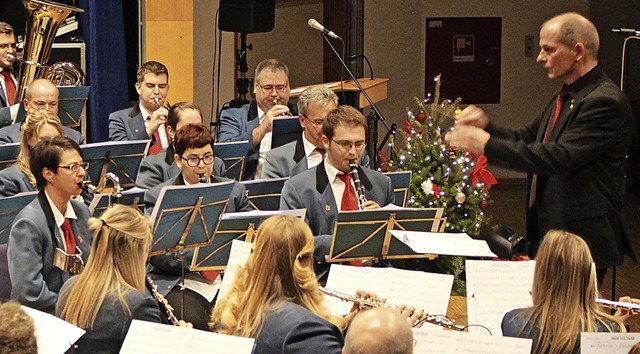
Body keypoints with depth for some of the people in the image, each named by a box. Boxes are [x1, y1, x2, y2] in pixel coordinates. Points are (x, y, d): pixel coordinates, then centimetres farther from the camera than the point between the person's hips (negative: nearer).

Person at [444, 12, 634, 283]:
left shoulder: (605, 101, -18)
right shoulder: (566, 99, 15)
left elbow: (560, 158, -26)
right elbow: (526, 139, 20)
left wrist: (487, 144, -24)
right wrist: (486, 126, -1)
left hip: (581, 239, -10)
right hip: (549, 231, 10)